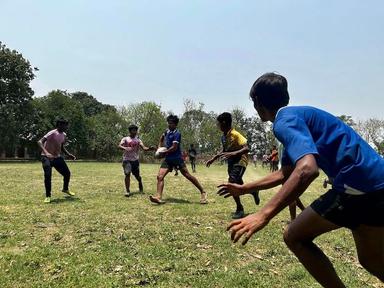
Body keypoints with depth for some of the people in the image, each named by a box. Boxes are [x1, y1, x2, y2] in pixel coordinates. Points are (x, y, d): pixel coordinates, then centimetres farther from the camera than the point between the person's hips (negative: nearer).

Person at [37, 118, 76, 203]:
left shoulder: (64, 135, 3)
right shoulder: (52, 133, -22)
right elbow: (39, 142, -30)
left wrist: (69, 154, 8)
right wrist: (46, 153, -44)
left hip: (57, 157, 7)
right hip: (47, 158, -7)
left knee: (67, 173, 8)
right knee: (48, 176, -17)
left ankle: (65, 189, 34)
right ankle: (48, 196, -1)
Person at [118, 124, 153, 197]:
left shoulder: (138, 140, 8)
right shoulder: (125, 139, 3)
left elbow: (143, 147, -6)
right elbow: (119, 145, -13)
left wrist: (149, 148, -27)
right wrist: (125, 148, -34)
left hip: (135, 160, 2)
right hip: (127, 160, -2)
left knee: (137, 175, 5)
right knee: (127, 174, -15)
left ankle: (141, 187, 33)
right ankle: (127, 191, -4)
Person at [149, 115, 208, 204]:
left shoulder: (177, 134, -13)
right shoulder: (167, 131, 11)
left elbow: (174, 147, -20)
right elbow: (162, 137, 33)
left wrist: (164, 152, -8)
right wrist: (160, 147, 20)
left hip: (177, 158, -7)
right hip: (168, 159, 7)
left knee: (188, 176, -4)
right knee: (160, 176, -9)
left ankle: (203, 192, 8)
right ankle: (159, 197, -14)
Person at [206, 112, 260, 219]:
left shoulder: (235, 134, -21)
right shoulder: (223, 137, 5)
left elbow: (246, 149, -26)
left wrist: (233, 153, -37)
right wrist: (213, 159, 15)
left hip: (240, 162, -9)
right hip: (231, 162, 9)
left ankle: (239, 209, -3)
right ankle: (254, 191, 41)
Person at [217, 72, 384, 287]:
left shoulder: (285, 121, -10)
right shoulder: (296, 116, 21)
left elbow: (307, 169, -30)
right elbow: (284, 174, 27)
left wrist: (263, 216, -33)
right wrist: (244, 189, 33)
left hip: (358, 182, -10)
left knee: (295, 237, 4)